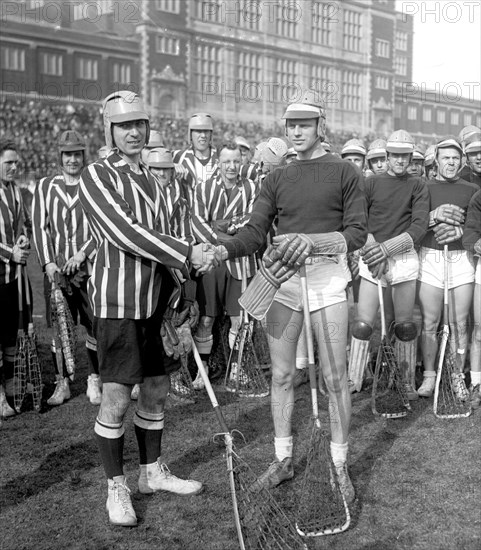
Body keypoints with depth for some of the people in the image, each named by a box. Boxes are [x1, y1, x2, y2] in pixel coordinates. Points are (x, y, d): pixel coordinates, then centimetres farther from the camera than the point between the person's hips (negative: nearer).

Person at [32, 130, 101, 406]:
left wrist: (82, 254, -12)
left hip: (89, 266, -1)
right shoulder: (45, 186, 10)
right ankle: (62, 382, 16)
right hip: (56, 267, 2)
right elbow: (40, 227, 6)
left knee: (95, 324, -1)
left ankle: (94, 381, 13)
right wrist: (48, 262, -5)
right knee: (58, 326, 4)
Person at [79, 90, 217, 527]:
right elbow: (125, 233, -19)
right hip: (118, 302, -7)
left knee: (156, 392, 15)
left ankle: (153, 473, 32)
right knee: (116, 401, -1)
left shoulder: (152, 179, 15)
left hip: (156, 300, 7)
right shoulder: (96, 176, -7)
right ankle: (117, 489, 15)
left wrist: (177, 294, 9)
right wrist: (189, 254, -21)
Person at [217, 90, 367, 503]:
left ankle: (340, 465, 17)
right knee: (282, 375, 9)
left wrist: (314, 240, -19)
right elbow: (256, 232, 3)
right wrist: (221, 251, -16)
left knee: (335, 378, 2)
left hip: (326, 277, -3)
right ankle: (283, 459, 23)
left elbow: (357, 233, -2)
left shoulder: (344, 172, 3)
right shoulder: (276, 179, 13)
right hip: (281, 278, 3)